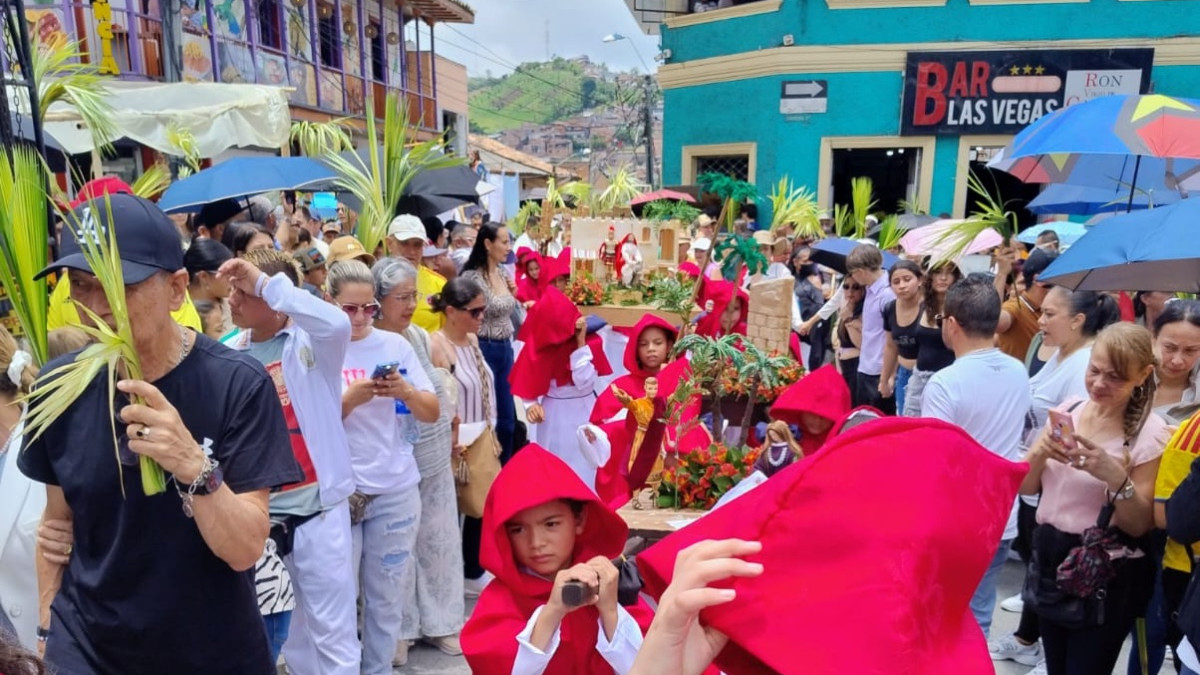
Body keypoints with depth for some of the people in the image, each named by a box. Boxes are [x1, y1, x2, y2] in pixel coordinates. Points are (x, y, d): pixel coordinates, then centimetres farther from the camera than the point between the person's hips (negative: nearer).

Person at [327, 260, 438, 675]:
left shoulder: (396, 345, 2)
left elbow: (432, 413, 3)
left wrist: (406, 391, -16)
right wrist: (349, 398, -21)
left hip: (396, 490, 2)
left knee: (387, 596, 12)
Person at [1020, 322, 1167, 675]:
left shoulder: (1150, 433, -13)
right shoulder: (1069, 409, 0)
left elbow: (1140, 526, -11)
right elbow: (1026, 489, 4)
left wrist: (1117, 477, -28)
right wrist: (1040, 453, -16)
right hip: (1050, 557, 5)